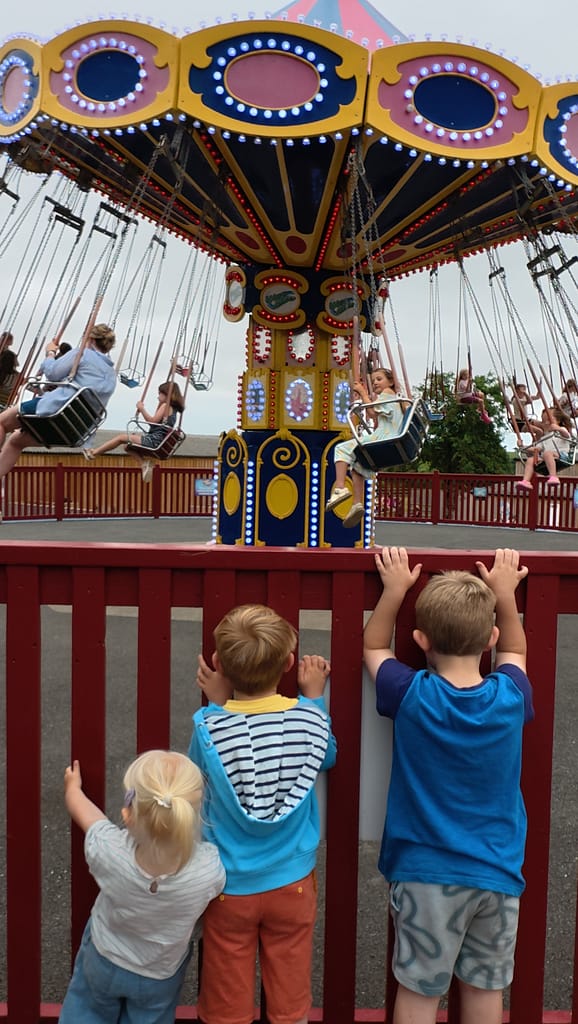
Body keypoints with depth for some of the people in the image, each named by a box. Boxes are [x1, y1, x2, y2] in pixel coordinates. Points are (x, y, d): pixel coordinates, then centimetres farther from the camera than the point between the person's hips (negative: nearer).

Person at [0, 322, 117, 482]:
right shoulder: (112, 374, 21)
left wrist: (50, 353, 18)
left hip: (55, 407, -8)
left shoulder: (82, 353, 1)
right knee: (16, 441, 23)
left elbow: (52, 373, -1)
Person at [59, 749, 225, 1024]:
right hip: (160, 976, 0)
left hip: (102, 959, 0)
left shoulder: (109, 852, -40)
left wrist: (73, 788, 6)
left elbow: (83, 811, -16)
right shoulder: (209, 868, -40)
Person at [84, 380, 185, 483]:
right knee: (128, 446, 21)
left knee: (121, 438, -5)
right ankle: (145, 462, 1)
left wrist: (142, 409, -8)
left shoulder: (165, 405, -8)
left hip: (154, 440, -10)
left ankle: (93, 453, -1)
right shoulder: (172, 408, 19)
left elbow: (152, 421, -15)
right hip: (156, 441, 10)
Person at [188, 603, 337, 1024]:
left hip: (230, 887, -1)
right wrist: (315, 698, 10)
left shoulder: (209, 727, -21)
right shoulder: (310, 719, -16)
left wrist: (217, 704, 1)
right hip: (293, 882, 1)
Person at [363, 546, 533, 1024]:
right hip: (498, 872, 3)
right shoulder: (510, 697, -11)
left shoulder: (411, 695, -17)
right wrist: (506, 596, 14)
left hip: (426, 873, -2)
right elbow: (515, 652, 14)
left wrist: (394, 590, 6)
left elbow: (373, 647, 4)